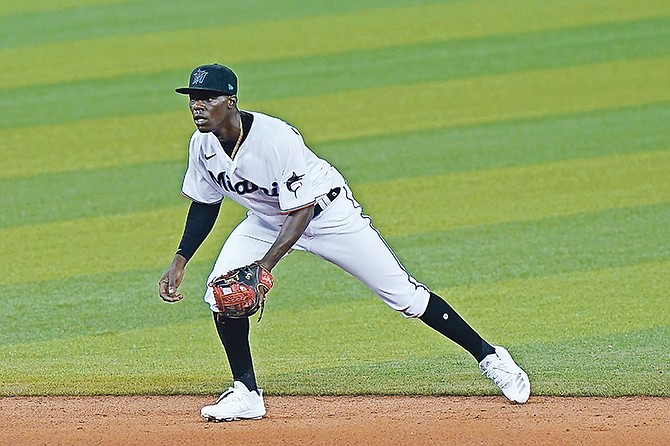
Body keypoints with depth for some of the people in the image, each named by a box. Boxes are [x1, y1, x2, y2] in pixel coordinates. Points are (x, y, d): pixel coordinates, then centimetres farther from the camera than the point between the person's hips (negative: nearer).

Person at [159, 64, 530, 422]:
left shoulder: (276, 138, -34)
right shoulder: (203, 144, -13)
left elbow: (301, 211, -32)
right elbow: (205, 205, 4)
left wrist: (265, 266, -41)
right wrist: (180, 261, -6)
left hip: (327, 213, -6)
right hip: (267, 220, 6)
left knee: (403, 294, -6)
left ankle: (488, 357, 8)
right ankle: (246, 395, -1)